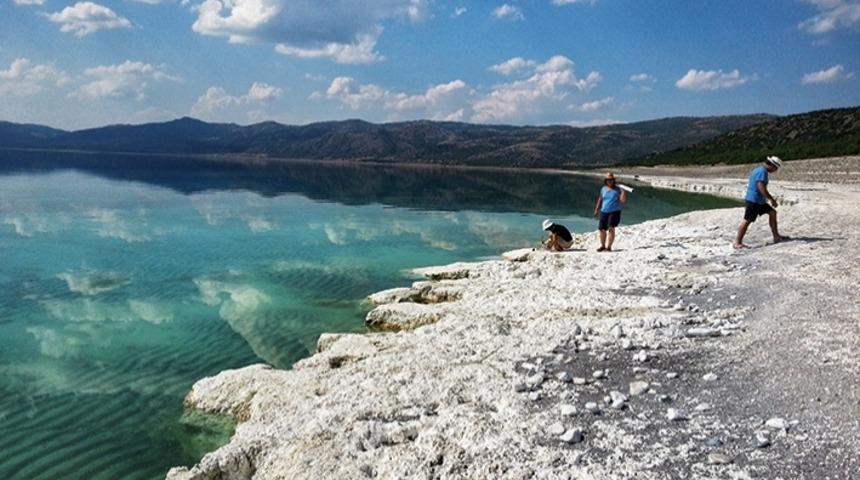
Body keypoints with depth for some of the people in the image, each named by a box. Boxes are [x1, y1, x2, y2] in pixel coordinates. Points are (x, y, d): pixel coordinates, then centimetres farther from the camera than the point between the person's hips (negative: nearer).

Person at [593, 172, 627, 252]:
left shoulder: (617, 190, -2)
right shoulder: (603, 189, 10)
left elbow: (623, 201, -11)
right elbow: (600, 200, 20)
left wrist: (623, 193, -26)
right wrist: (596, 210, 20)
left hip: (614, 212, -4)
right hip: (604, 212, 5)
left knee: (611, 228, -17)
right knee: (602, 229, 5)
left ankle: (608, 247, -18)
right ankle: (603, 246, 24)